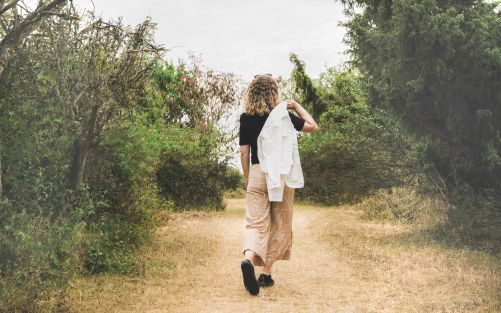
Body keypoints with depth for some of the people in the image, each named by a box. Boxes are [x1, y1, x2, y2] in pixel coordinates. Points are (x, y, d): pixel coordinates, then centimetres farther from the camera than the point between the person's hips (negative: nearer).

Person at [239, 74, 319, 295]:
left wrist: (246, 178, 13)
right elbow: (313, 126, 3)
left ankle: (248, 259, -28)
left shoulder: (246, 118, 2)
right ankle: (266, 273, 9)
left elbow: (244, 152, 3)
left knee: (256, 223, 1)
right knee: (279, 225, 10)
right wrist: (297, 106, 13)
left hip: (257, 174, 2)